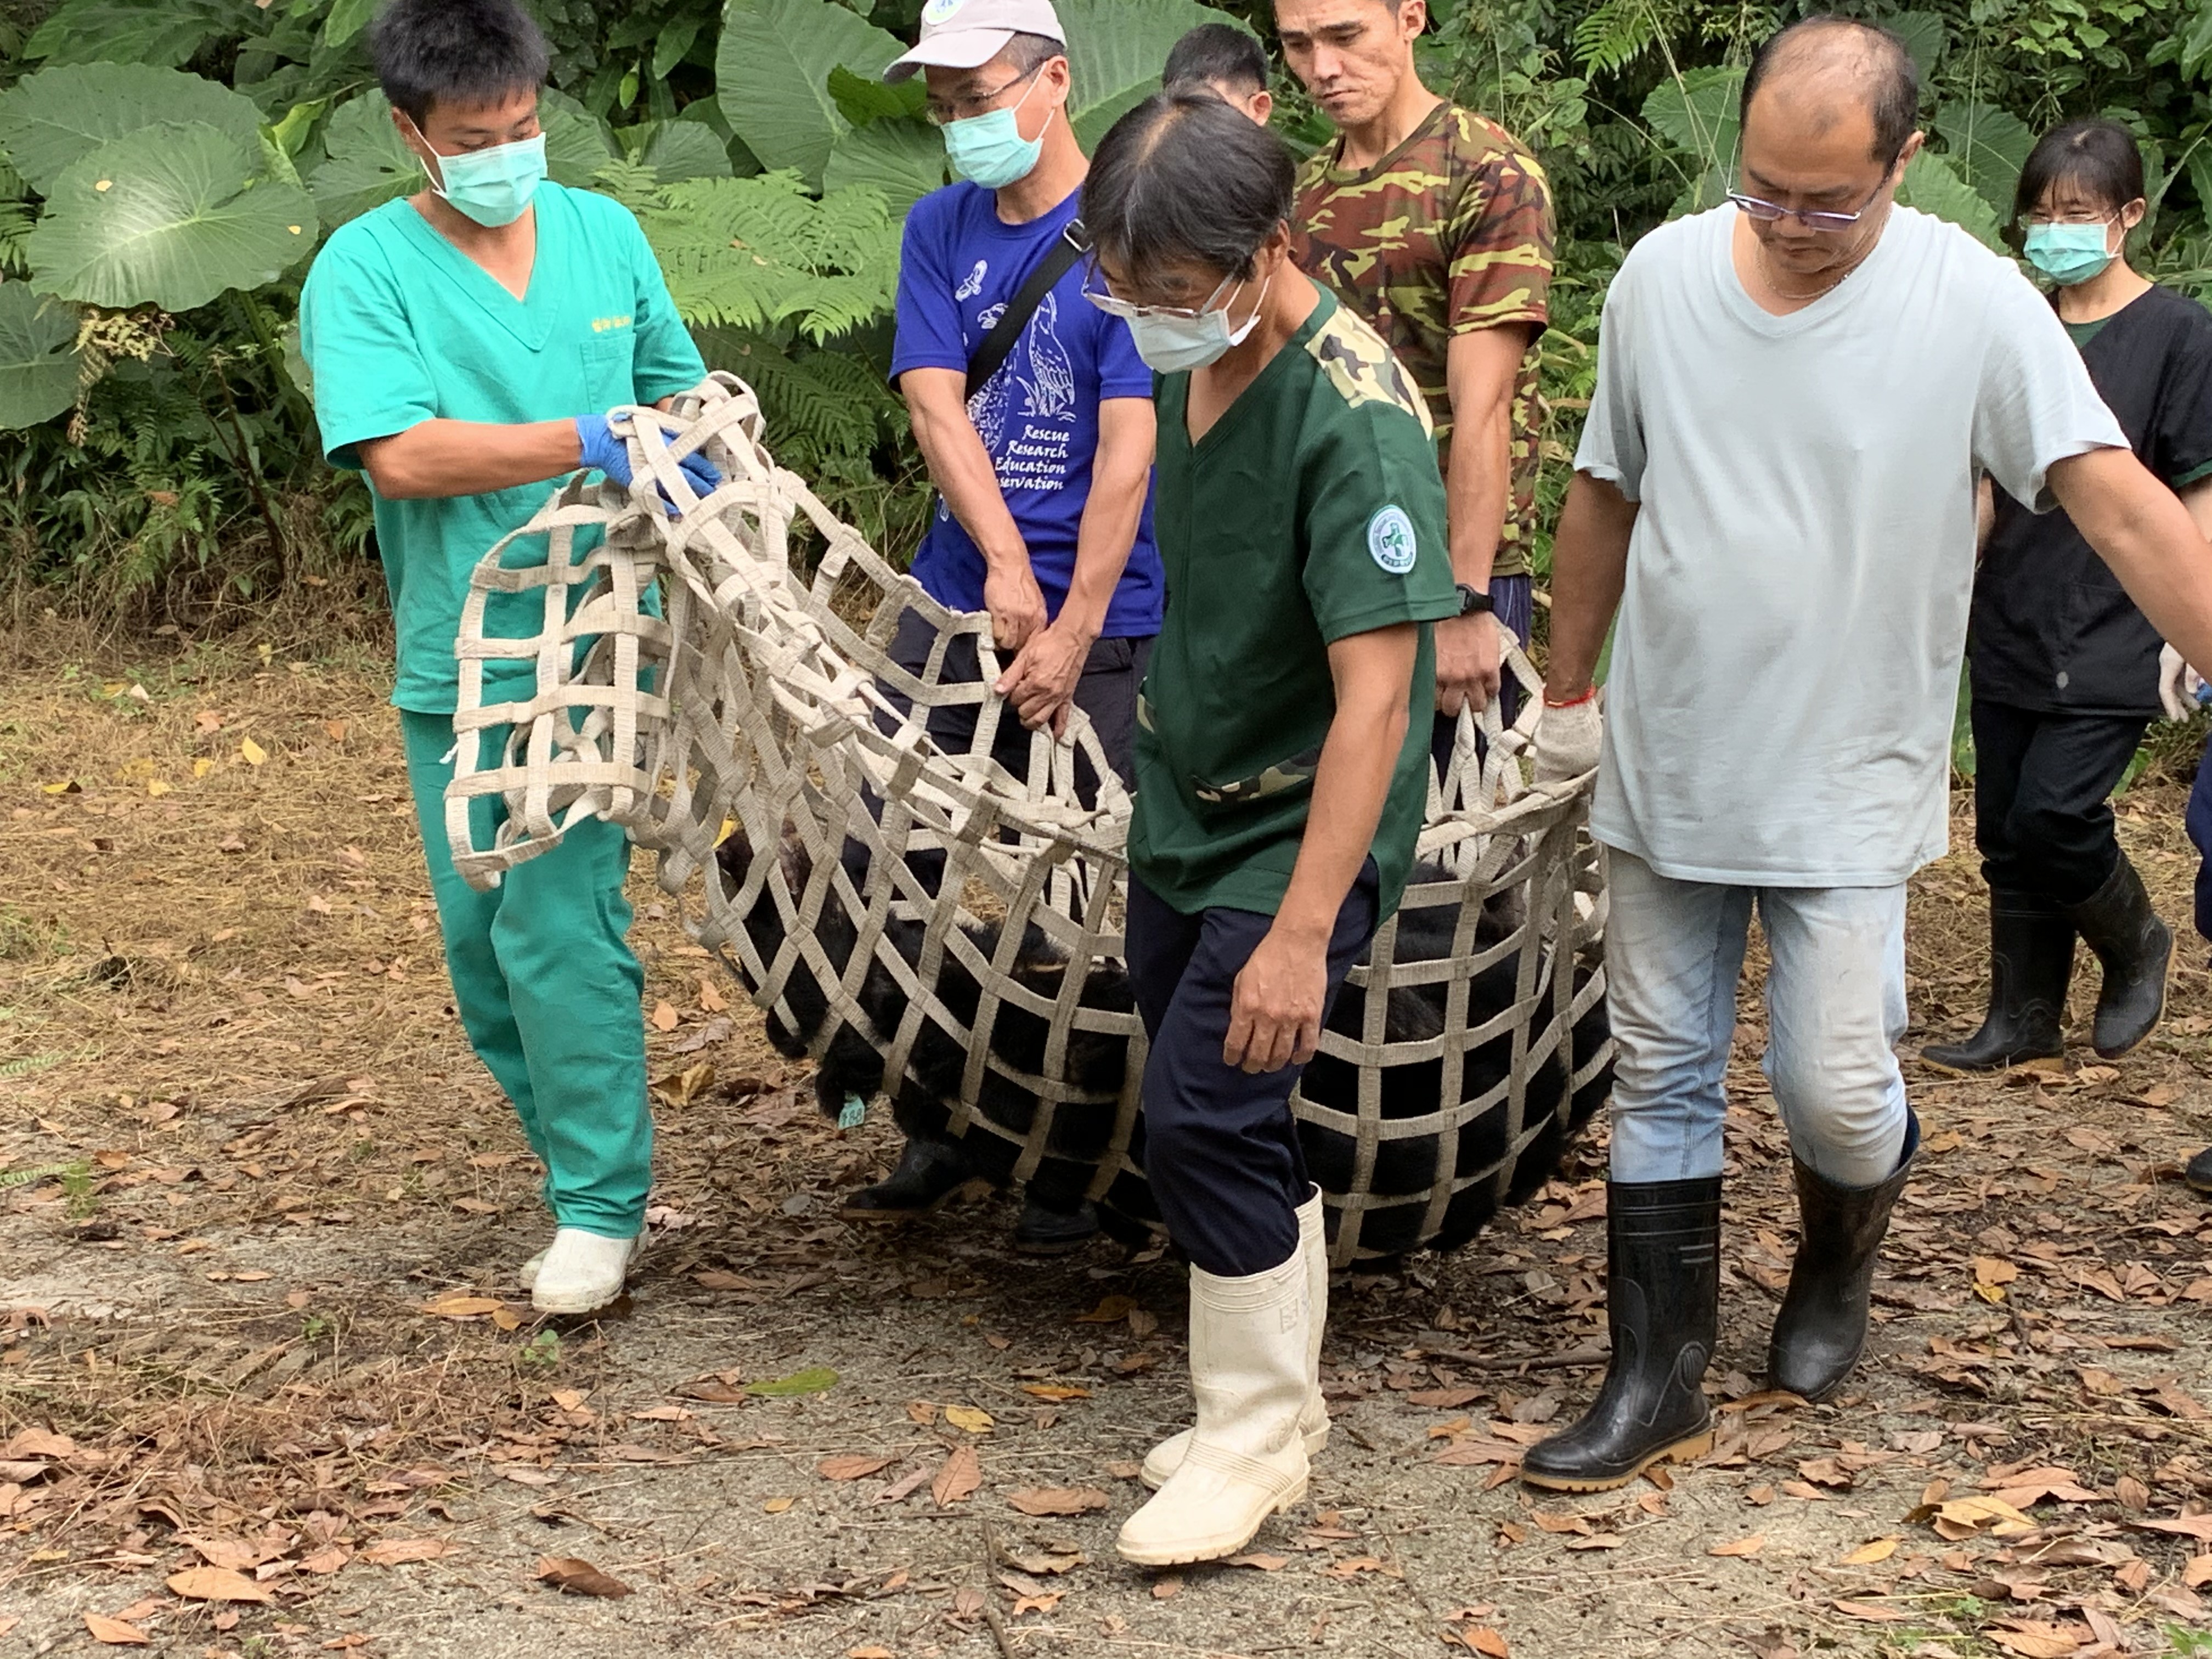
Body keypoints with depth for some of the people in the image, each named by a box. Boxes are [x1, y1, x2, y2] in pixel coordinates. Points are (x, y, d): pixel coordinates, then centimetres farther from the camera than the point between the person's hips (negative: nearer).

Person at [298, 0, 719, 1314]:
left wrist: (698, 436, 1)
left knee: (559, 921, -9)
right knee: (483, 946, 9)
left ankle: (602, 1206, 3)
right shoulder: (366, 267, -4)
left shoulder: (605, 232, 6)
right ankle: (600, 1178, 26)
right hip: (458, 662, 1)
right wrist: (592, 442, -24)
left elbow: (677, 385, 22)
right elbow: (402, 455, -18)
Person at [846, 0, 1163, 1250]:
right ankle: (950, 1128, 19)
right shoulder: (941, 230, 10)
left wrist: (1071, 630, -17)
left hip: (1095, 622, -5)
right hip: (954, 598, 5)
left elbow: (1129, 444, -13)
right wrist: (1004, 563, -14)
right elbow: (936, 401, 0)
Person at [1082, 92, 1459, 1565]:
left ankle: (1257, 1435, 5)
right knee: (1230, 1127, 14)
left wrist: (1301, 933, -31)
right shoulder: (1196, 364, 0)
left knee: (1206, 1116, -12)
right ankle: (1282, 1398, 30)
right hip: (1186, 812, 8)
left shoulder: (1356, 419, -25)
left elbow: (1375, 694, -28)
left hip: (1302, 829, -8)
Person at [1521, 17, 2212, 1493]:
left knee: (1834, 1090, -3)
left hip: (1850, 787, -3)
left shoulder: (1972, 304, -14)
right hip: (1669, 765, 3)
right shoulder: (1664, 276, -2)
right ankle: (1660, 1384, 21)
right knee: (1663, 1080, 9)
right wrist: (1568, 688, 17)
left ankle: (1840, 1259, 33)